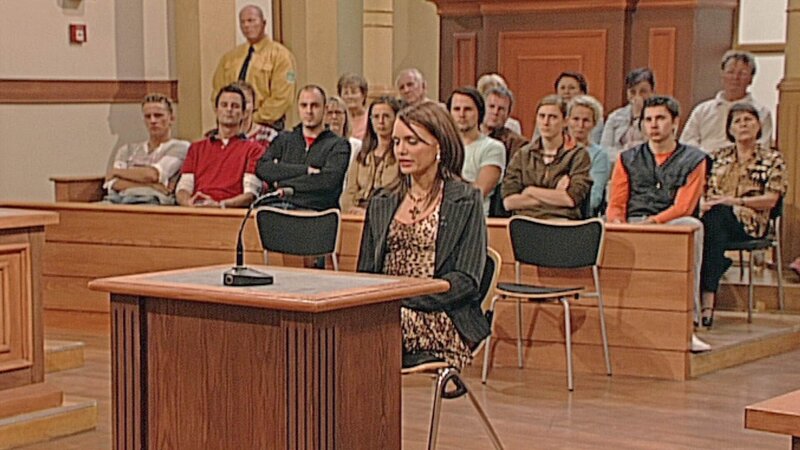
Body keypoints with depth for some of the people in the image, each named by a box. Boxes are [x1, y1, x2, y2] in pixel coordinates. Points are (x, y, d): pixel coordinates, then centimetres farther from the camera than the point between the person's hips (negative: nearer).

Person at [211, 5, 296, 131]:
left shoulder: (280, 55, 1)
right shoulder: (229, 58, 17)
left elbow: (281, 97, -7)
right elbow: (217, 92, 17)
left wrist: (255, 119, -12)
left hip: (264, 126, -4)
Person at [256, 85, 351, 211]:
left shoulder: (338, 145, 11)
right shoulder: (283, 140, 22)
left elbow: (329, 180, -7)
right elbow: (262, 168, 4)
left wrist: (283, 184, -2)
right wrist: (305, 170, -5)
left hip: (315, 210, -3)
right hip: (279, 206, 3)